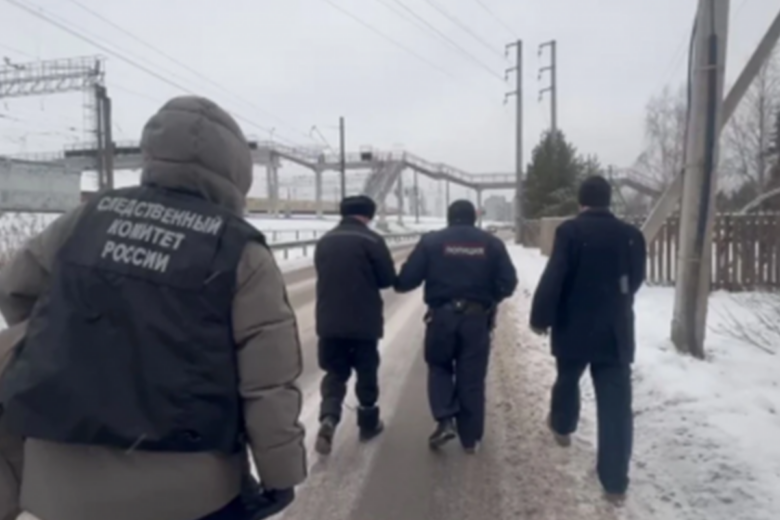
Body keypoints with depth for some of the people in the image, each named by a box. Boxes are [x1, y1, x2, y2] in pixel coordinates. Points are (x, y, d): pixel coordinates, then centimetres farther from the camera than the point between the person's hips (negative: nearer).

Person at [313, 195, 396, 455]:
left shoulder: (325, 240, 7)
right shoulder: (371, 240, -10)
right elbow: (388, 279, -6)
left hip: (329, 322, 4)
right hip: (364, 322, -3)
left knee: (335, 373, 13)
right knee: (367, 373, 13)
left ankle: (328, 419, -7)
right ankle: (369, 423, 26)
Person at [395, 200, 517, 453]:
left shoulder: (431, 241, -1)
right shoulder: (491, 243, 4)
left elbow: (407, 279, -7)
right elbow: (508, 283, -1)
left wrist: (399, 284, 15)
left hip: (442, 316, -1)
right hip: (477, 318, 1)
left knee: (439, 367, 20)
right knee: (472, 376, 11)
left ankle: (445, 421, 4)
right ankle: (470, 437, 18)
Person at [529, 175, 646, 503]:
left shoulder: (570, 231, -11)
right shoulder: (631, 235, 2)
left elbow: (553, 278, -16)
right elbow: (635, 281, 15)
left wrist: (540, 317, -6)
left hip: (574, 327, -2)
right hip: (616, 332, 2)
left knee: (567, 379, 26)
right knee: (616, 404, 3)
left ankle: (562, 426, 50)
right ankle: (615, 482, 5)